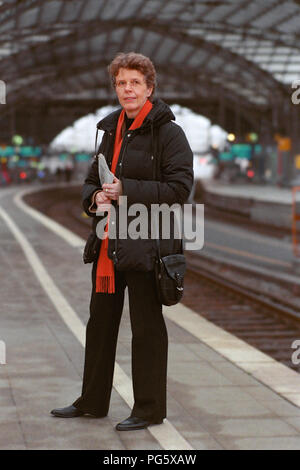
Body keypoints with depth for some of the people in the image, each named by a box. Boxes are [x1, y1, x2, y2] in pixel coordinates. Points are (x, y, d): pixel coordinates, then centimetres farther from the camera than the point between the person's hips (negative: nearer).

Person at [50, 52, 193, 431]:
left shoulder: (167, 132, -8)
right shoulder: (111, 130, 13)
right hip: (109, 244, 7)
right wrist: (95, 197, -2)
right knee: (100, 322, 15)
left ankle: (149, 409, 13)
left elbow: (179, 187, -15)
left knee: (146, 328, 1)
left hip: (147, 246, -7)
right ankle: (92, 401, 29)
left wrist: (127, 191, -20)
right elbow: (92, 180, 21)